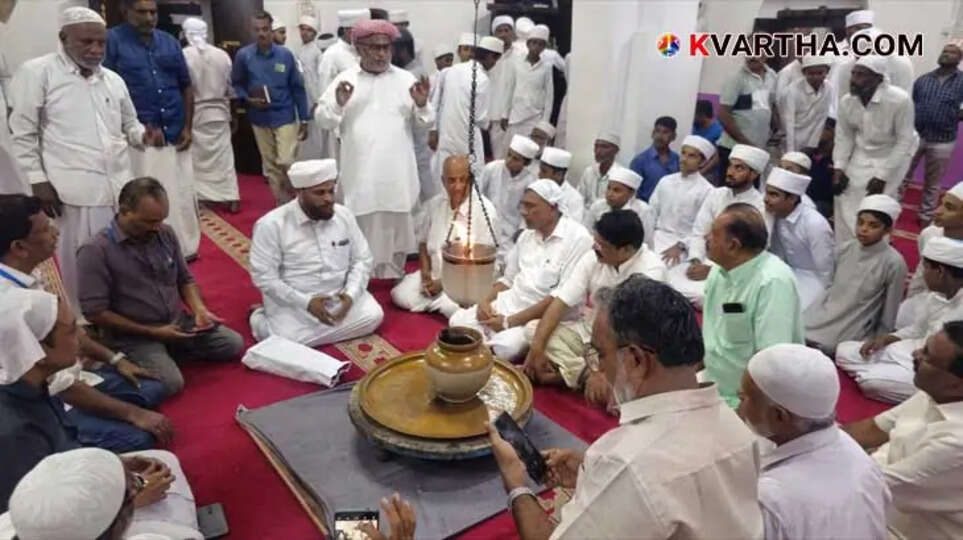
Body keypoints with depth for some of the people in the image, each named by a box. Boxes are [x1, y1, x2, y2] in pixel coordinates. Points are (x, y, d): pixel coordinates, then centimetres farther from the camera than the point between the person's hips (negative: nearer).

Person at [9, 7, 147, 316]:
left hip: (120, 187, 4)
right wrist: (38, 180, -7)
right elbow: (23, 134, -1)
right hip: (75, 191, -4)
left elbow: (129, 125, 20)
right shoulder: (36, 72, -1)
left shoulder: (113, 80, 12)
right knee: (80, 264, 3)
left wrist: (144, 136, -3)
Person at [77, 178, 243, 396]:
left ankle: (169, 351, 7)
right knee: (171, 383, -26)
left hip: (177, 323, 6)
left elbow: (185, 279, 11)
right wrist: (151, 332, -18)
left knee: (233, 343, -4)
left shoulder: (166, 234, 0)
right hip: (132, 336, -6)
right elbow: (95, 312, -18)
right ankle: (135, 361, 4)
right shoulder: (96, 251, -17)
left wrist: (199, 309, -8)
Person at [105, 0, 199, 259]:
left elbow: (186, 86, 15)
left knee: (183, 194, 10)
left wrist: (187, 127, 7)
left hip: (175, 135, 4)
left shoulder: (170, 42, 10)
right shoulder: (112, 41, -3)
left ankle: (185, 248, 25)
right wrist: (144, 126, -11)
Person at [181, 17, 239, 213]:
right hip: (218, 112, 3)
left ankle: (196, 198, 13)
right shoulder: (222, 55, 0)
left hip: (192, 114, -2)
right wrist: (233, 114, 14)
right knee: (224, 156, 6)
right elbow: (230, 88, 4)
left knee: (195, 158, 8)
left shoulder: (182, 56, -10)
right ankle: (232, 198, 5)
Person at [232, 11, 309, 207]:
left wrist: (304, 119, -1)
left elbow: (298, 88, 0)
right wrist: (248, 99, -12)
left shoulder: (286, 55, -4)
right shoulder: (243, 55, -2)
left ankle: (294, 200, 13)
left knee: (286, 162, -10)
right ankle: (282, 204, 22)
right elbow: (236, 84, 9)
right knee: (270, 165, 9)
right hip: (260, 120, 2)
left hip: (285, 117, -2)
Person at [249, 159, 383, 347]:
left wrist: (350, 294, -14)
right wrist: (306, 302, -22)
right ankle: (261, 318, 8)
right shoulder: (271, 224, -13)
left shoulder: (344, 215, -1)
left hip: (339, 296, 4)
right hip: (293, 303, -4)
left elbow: (362, 260, 3)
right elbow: (264, 276, -14)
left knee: (372, 316, -16)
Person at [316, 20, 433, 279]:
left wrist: (422, 104, -16)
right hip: (360, 173, -1)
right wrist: (338, 104, -18)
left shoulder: (407, 79, 4)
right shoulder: (345, 80, 3)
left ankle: (394, 278, 26)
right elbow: (324, 120, 0)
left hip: (397, 173, 1)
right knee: (360, 229, 4)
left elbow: (426, 122, 5)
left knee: (395, 227, 10)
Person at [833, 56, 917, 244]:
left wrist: (882, 176, -20)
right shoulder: (847, 101, -14)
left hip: (893, 156, -4)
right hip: (861, 155, 4)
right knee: (845, 201, 4)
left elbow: (905, 141, -18)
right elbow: (844, 135, 0)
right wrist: (839, 168, -9)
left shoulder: (900, 100, -26)